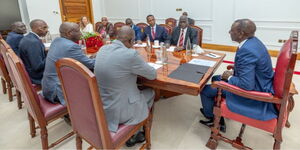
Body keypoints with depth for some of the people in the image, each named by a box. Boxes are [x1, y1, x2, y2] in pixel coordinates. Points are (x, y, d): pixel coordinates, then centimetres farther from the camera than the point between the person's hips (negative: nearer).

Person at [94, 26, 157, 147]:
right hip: (118, 111, -7)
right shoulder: (130, 54, -23)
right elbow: (153, 75, -8)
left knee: (137, 89, 27)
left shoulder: (102, 49, -1)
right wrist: (140, 68, 12)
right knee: (150, 93, 18)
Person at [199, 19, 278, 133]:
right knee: (216, 79, 20)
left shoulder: (247, 50, -31)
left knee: (205, 90, -5)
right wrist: (234, 72, 3)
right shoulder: (253, 41, 0)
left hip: (253, 92, -10)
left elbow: (246, 85, -32)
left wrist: (229, 77, -15)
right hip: (257, 83, 10)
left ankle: (211, 117, 26)